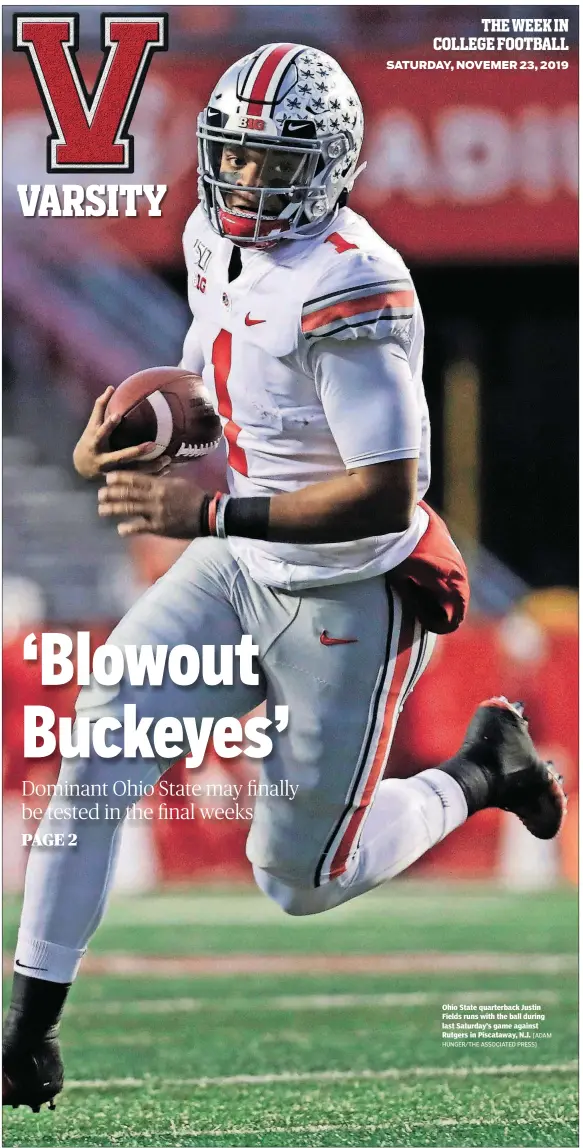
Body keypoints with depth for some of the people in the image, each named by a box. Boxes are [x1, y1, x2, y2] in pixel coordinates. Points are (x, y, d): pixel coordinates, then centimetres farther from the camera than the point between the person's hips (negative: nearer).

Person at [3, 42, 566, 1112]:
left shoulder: (350, 288, -27)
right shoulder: (216, 240, 0)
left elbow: (389, 495, -29)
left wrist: (209, 512, -32)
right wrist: (121, 440, -3)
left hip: (349, 601, -7)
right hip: (234, 574, 7)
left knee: (300, 881, 7)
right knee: (97, 745, -14)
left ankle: (475, 773, 33)